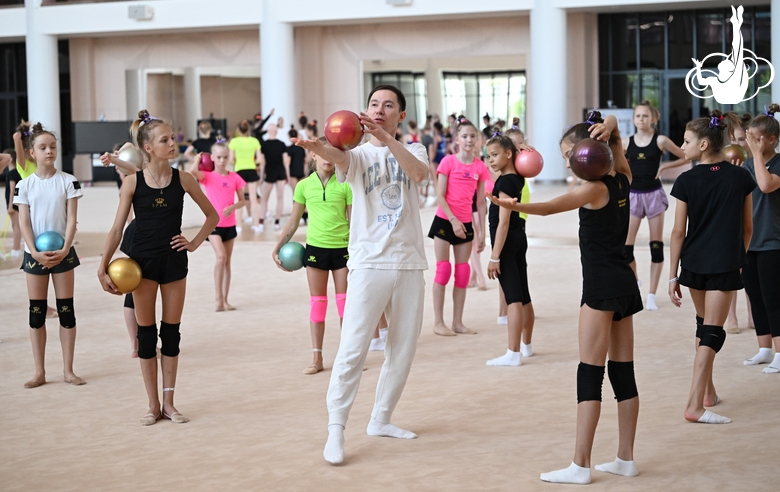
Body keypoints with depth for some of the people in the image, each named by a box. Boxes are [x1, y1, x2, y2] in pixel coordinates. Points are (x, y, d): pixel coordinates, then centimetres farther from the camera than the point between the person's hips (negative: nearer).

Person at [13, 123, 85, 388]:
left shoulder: (68, 181, -1)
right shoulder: (24, 185, 0)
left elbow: (72, 219, -4)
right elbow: (24, 223, -2)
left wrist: (64, 249, -17)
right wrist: (35, 252, -15)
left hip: (62, 252, -1)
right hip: (35, 253, 1)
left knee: (66, 311, 2)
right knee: (36, 312, 3)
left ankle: (68, 370, 9)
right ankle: (39, 372, 10)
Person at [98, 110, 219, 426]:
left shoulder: (183, 179, -3)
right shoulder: (133, 182, -6)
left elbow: (212, 215, 9)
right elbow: (117, 228, -3)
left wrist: (195, 243, 0)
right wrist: (102, 268, -8)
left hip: (174, 261, 1)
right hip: (143, 261, -1)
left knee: (171, 332, 8)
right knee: (146, 334, 5)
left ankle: (169, 403, 18)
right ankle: (153, 405, 14)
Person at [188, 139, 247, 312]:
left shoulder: (234, 177, 2)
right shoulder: (207, 176, -5)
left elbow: (242, 201, 6)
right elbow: (192, 172, -26)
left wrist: (232, 207, -14)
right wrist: (198, 159, -8)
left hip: (229, 224, 4)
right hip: (213, 223, -4)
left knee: (227, 261, 9)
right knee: (221, 256, -21)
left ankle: (224, 300, 16)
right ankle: (218, 297, -14)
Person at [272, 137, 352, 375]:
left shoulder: (345, 185, -2)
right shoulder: (304, 185, 2)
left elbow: (354, 220, 0)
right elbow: (293, 222, 8)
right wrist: (278, 248, 2)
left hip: (342, 248, -1)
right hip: (315, 248, 1)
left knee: (345, 303, 3)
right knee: (317, 303, 5)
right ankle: (317, 359, 10)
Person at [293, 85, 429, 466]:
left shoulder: (413, 151, 8)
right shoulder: (360, 155, 2)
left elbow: (418, 172, -17)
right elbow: (341, 159, -23)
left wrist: (387, 139, -34)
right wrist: (318, 149, -48)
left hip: (409, 263, 3)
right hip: (369, 263, -3)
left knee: (403, 349, 10)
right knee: (353, 349, -10)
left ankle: (381, 420, 25)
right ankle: (335, 429, -5)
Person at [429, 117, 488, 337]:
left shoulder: (480, 167, 3)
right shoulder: (448, 162, -7)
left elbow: (480, 202, 6)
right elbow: (440, 195, -9)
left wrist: (482, 232, 4)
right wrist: (453, 220, -16)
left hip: (465, 223, 4)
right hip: (444, 220, -4)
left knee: (463, 272, 6)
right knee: (443, 270, -1)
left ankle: (458, 322, 13)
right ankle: (438, 322, 5)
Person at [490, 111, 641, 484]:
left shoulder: (595, 189, -13)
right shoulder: (622, 179, 9)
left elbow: (549, 207, -30)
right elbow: (611, 125, 22)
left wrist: (515, 206, -45)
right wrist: (609, 130, -1)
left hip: (602, 285, -9)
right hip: (625, 282, 9)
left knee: (590, 374, -8)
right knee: (622, 371, 10)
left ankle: (580, 466, -9)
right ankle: (625, 459, 15)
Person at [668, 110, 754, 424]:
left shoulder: (686, 181, -7)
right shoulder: (741, 178, -3)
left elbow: (679, 232, -5)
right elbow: (747, 228, 4)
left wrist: (673, 276, 1)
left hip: (693, 264, 2)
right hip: (724, 266, -2)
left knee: (703, 324, 20)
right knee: (712, 333, -3)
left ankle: (708, 392, 30)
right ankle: (695, 405, -10)